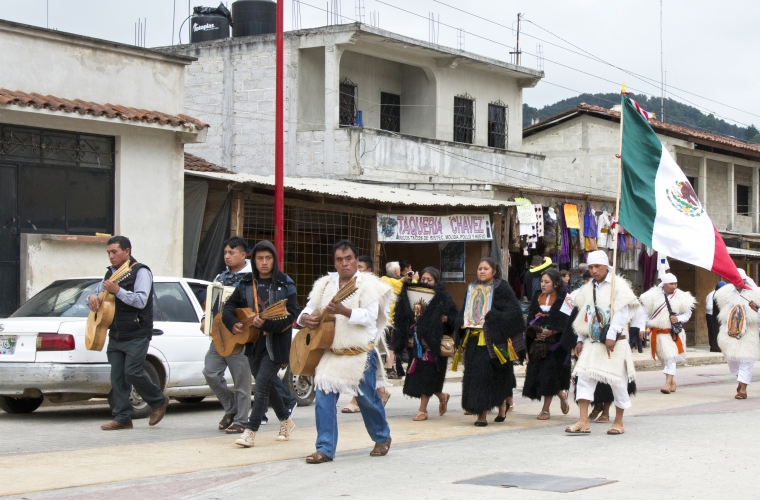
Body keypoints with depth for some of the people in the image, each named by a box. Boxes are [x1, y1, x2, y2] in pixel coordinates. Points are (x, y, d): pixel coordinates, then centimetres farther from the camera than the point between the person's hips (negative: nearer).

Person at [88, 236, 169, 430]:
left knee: (132, 372, -13)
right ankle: (122, 417, 3)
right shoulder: (111, 273, 16)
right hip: (115, 335, 7)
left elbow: (141, 301, -20)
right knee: (117, 376, 0)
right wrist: (93, 297, -1)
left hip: (137, 335, -7)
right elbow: (98, 293, 23)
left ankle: (159, 401, 8)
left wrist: (117, 290, -27)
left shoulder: (141, 272, -8)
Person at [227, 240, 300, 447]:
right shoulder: (247, 283, 6)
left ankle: (250, 431, -13)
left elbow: (292, 314, -14)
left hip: (276, 342, -6)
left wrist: (267, 324, -26)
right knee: (267, 384, 17)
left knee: (262, 384, -13)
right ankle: (286, 420, 37)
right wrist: (232, 322, -11)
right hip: (253, 342, 6)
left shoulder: (284, 284, -7)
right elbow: (230, 305, 10)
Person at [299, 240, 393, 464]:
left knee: (367, 399, 8)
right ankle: (325, 449, -3)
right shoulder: (325, 284, 9)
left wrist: (343, 311, -31)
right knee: (324, 399, -7)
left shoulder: (367, 284, -6)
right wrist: (305, 318, -13)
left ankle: (382, 438, 33)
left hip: (360, 354, -4)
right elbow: (309, 309, 11)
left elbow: (370, 316, -18)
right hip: (330, 352, 4)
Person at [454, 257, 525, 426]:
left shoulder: (502, 288, -2)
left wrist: (491, 317, -18)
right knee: (476, 373, 0)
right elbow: (463, 311, 17)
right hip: (474, 339, 5)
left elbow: (513, 312, -10)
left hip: (495, 340, -4)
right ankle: (481, 413, 7)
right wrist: (463, 323, -3)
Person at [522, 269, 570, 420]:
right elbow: (530, 318, 7)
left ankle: (546, 409, 3)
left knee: (548, 375, -7)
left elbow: (565, 321, -10)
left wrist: (550, 331, -18)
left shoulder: (562, 299, -5)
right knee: (537, 372, 4)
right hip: (537, 342, 5)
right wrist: (536, 331, -10)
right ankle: (561, 394, 28)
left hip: (554, 343, -5)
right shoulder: (537, 297, 11)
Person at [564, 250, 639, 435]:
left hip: (613, 342, -5)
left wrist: (612, 336, -21)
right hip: (592, 342, 5)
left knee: (617, 381, 1)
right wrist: (580, 340, 9)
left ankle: (618, 422, 14)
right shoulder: (587, 289, 14)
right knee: (584, 377, -5)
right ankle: (583, 422, -6)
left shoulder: (618, 285, -5)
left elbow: (622, 312, -14)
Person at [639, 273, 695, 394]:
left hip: (674, 332, -2)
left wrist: (678, 319, -13)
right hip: (658, 333, 2)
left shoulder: (681, 297, -3)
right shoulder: (654, 296, -3)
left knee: (671, 357, -12)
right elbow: (646, 312, 6)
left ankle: (668, 382, -15)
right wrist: (645, 326, 1)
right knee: (664, 358, 9)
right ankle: (672, 381, 23)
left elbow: (687, 313, 6)